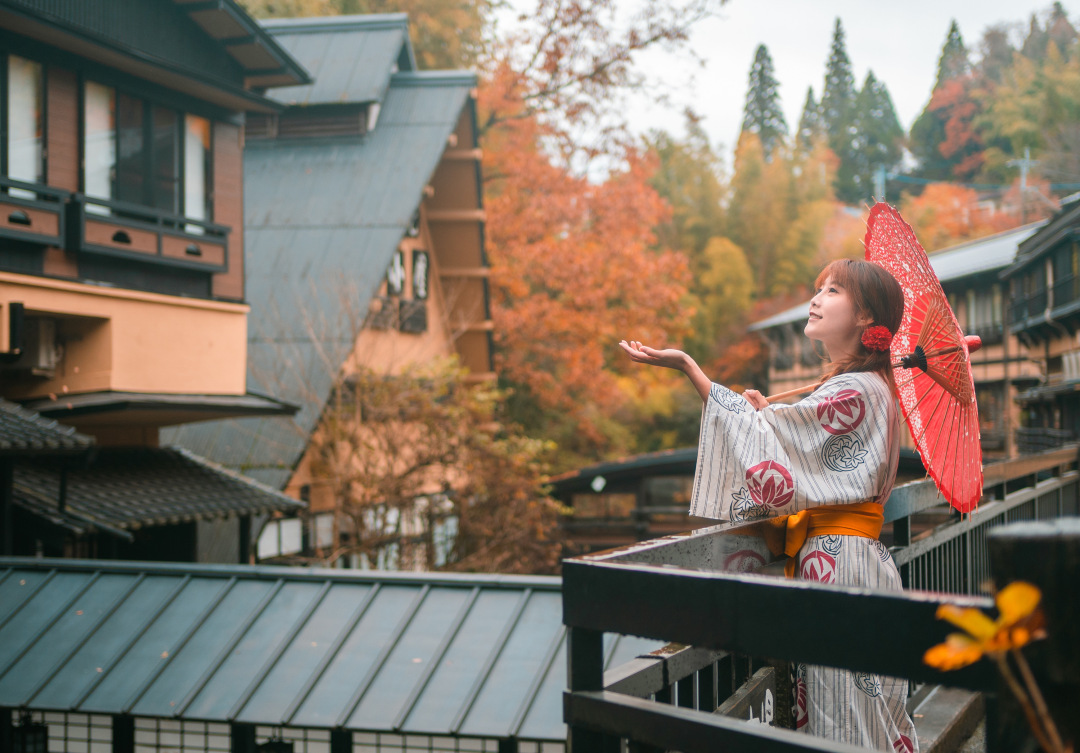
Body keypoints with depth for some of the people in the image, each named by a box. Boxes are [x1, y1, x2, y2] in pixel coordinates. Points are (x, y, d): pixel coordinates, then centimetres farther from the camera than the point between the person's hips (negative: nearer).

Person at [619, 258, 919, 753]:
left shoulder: (856, 391, -14)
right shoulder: (863, 387, 18)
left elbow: (763, 436, -17)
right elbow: (807, 469, 20)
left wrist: (685, 365, -17)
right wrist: (768, 414, 6)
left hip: (840, 563, -10)